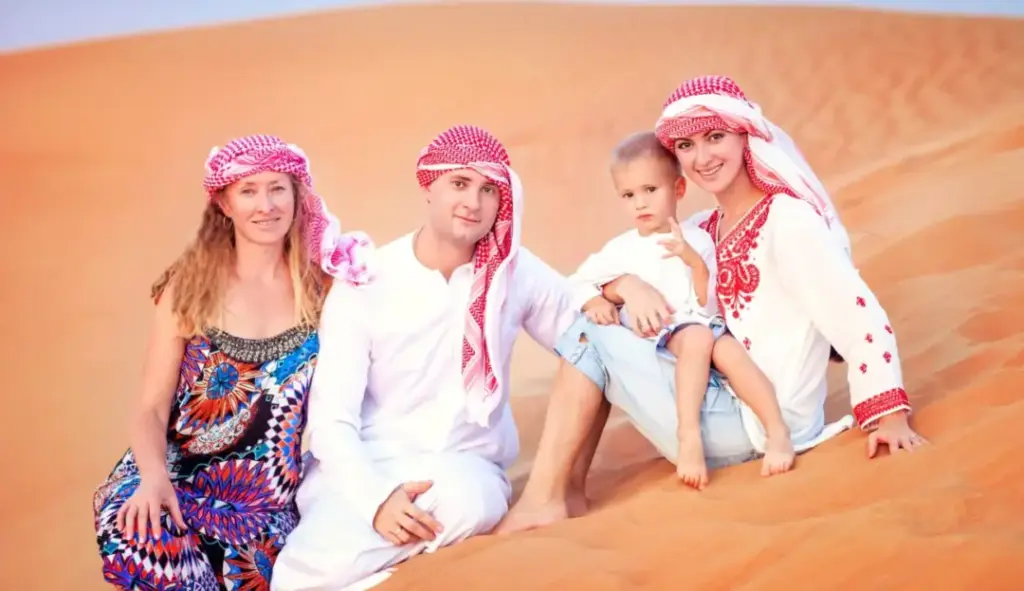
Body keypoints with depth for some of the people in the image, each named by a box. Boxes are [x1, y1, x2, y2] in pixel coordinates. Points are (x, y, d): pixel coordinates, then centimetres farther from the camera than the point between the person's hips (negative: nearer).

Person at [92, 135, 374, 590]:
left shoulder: (321, 286, 3)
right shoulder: (190, 286, 1)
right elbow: (151, 408, -2)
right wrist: (154, 476, -20)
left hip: (273, 502, 0)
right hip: (184, 480, 0)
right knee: (131, 520, -32)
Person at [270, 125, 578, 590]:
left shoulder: (517, 271, 1)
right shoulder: (364, 283, -5)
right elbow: (331, 417, -9)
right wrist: (377, 497, -27)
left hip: (466, 465, 2)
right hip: (368, 469, -1)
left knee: (463, 501, -37)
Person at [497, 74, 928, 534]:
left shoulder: (787, 220, -13)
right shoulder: (704, 229, 11)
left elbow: (858, 316, -20)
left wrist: (892, 416, -27)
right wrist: (626, 285, -10)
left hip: (758, 423, -9)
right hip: (724, 402, 9)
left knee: (591, 337, -11)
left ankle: (543, 500, -8)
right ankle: (565, 487, 3)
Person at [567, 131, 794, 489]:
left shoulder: (696, 239, 8)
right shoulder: (621, 249, 10)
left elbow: (708, 304, 1)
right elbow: (578, 283, 13)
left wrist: (693, 259, -15)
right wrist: (595, 302, -10)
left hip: (703, 324, 1)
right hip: (657, 338, -1)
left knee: (727, 349, -33)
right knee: (697, 337, -35)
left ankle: (778, 431, -30)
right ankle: (689, 436, -42)